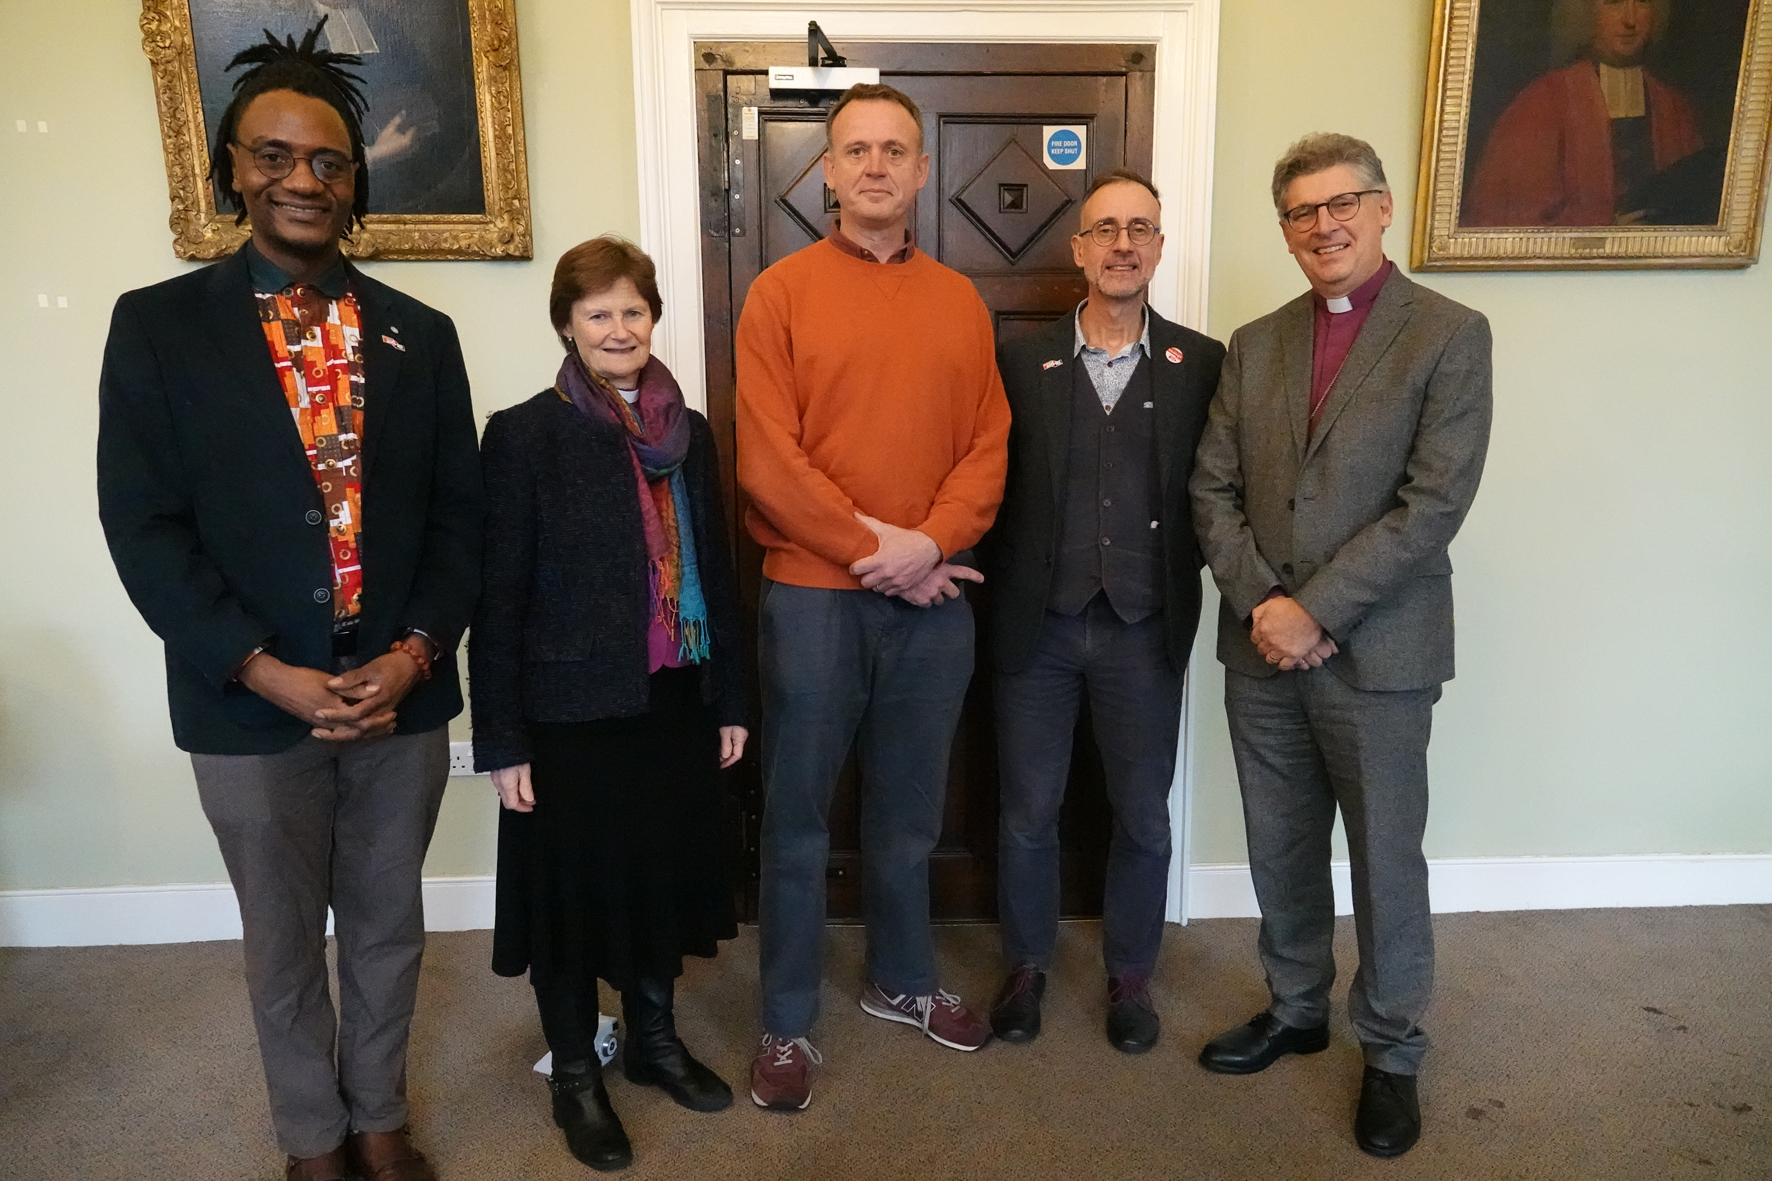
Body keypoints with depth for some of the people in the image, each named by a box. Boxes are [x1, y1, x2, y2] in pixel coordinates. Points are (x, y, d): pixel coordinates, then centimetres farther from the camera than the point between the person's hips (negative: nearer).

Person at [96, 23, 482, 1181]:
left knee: (389, 928, 18)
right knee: (285, 945, 16)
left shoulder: (420, 335, 4)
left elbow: (459, 510, 2)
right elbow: (144, 527, -8)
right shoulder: (157, 326, -3)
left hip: (403, 698, 2)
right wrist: (266, 672, -16)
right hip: (250, 707, -2)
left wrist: (416, 651, -11)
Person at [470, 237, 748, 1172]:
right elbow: (497, 599, -10)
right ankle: (575, 1074, 31)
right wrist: (502, 740, -11)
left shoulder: (689, 433, 6)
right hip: (573, 710, -4)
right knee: (576, 888, 10)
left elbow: (715, 573, 10)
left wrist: (729, 699, 10)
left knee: (664, 873, 17)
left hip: (673, 702, 5)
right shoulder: (524, 435, -8)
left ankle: (654, 1039, 40)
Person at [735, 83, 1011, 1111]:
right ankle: (789, 1023, 23)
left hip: (933, 597, 3)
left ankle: (903, 980, 37)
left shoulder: (961, 302, 9)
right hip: (813, 594, -3)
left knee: (910, 813, 16)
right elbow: (767, 458, -9)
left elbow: (989, 444, 4)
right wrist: (872, 548, -12)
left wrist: (930, 542, -12)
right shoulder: (782, 292, -1)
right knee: (798, 822, 7)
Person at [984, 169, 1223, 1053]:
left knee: (1143, 816, 12)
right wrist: (996, 591, -9)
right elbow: (992, 485, 0)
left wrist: (1180, 585, -7)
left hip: (1144, 628, 0)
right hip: (1037, 624, 0)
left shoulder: (1203, 364, 1)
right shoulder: (1020, 361, 1)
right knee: (1027, 811, 11)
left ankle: (1130, 973, 34)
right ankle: (1027, 964, 34)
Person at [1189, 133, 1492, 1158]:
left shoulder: (1451, 334, -5)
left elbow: (1434, 502, -14)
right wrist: (1260, 602, -10)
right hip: (1262, 651, 4)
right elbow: (1213, 490, 4)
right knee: (1280, 852, 16)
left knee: (1387, 863, 9)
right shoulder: (1256, 345, 9)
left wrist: (1314, 610, -17)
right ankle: (1296, 1011, 37)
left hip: (1377, 652, -4)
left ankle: (1392, 1051, 30)